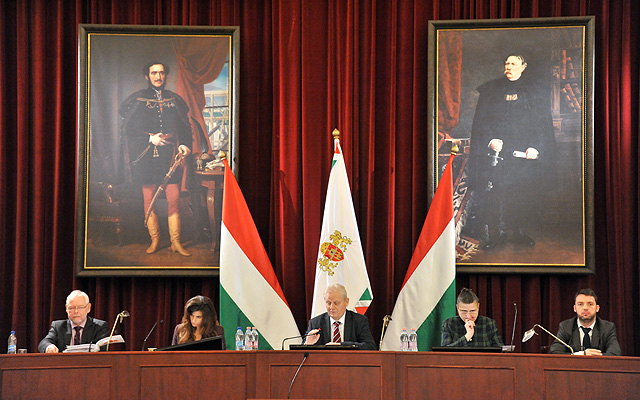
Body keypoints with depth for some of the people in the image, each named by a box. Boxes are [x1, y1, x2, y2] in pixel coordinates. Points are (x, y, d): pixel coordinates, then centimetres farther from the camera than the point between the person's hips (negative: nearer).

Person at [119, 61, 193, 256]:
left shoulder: (174, 100, 13)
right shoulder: (138, 99, 5)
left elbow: (184, 127, 14)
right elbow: (128, 129, 1)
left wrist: (184, 144, -4)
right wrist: (150, 138, -11)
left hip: (170, 153, 1)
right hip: (147, 156, -1)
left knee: (173, 199, -4)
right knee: (149, 199, 1)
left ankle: (176, 242, 1)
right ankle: (154, 240, 12)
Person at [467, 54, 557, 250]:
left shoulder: (537, 91, 10)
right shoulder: (490, 90, 12)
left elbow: (544, 124, 5)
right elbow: (480, 121, 8)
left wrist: (536, 147, -10)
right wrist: (489, 140, -10)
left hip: (523, 152, 0)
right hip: (496, 151, 0)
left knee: (522, 195, -2)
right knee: (494, 194, -8)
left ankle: (518, 231, 9)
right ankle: (495, 232, -2)